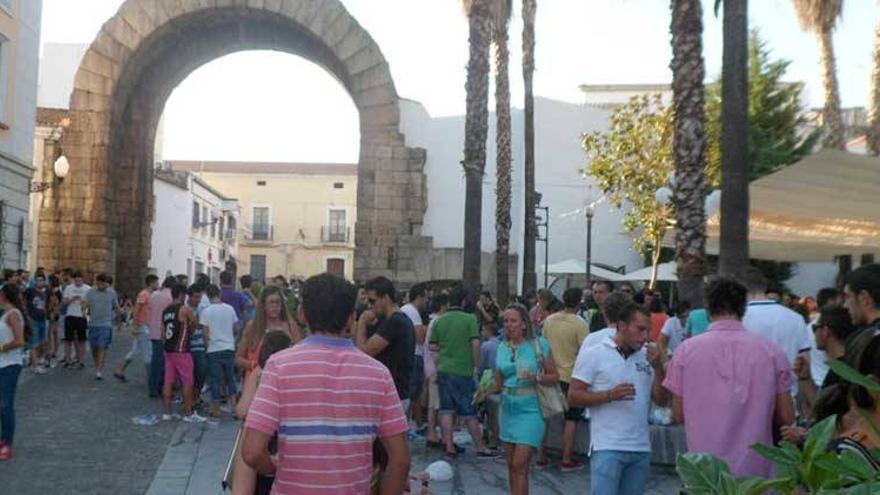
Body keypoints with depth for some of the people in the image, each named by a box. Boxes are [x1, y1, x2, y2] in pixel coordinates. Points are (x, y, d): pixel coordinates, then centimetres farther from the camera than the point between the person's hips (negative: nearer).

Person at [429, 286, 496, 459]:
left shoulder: (440, 321, 4)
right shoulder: (470, 319, -7)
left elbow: (432, 346, 7)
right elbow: (475, 343, -12)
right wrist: (477, 365, -2)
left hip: (443, 369, 4)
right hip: (463, 370, -3)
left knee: (446, 411, 7)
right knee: (469, 413, 3)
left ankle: (449, 448, 8)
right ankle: (480, 449, 9)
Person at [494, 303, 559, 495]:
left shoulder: (539, 344, -5)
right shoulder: (502, 348, 7)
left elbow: (555, 377, -4)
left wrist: (536, 378, -19)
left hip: (531, 409, -5)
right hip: (508, 409, 5)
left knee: (520, 464, -11)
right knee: (511, 464, 11)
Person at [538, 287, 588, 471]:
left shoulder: (549, 320, 2)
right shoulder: (580, 324, -14)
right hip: (570, 376, -5)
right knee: (571, 419, 6)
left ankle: (542, 456, 19)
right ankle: (566, 460, 8)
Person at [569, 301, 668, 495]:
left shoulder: (647, 357, 10)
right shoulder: (593, 355, -3)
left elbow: (661, 400, 8)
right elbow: (574, 396, -6)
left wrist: (658, 368, -6)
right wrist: (610, 395, -18)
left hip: (641, 449, 5)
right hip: (607, 448, -5)